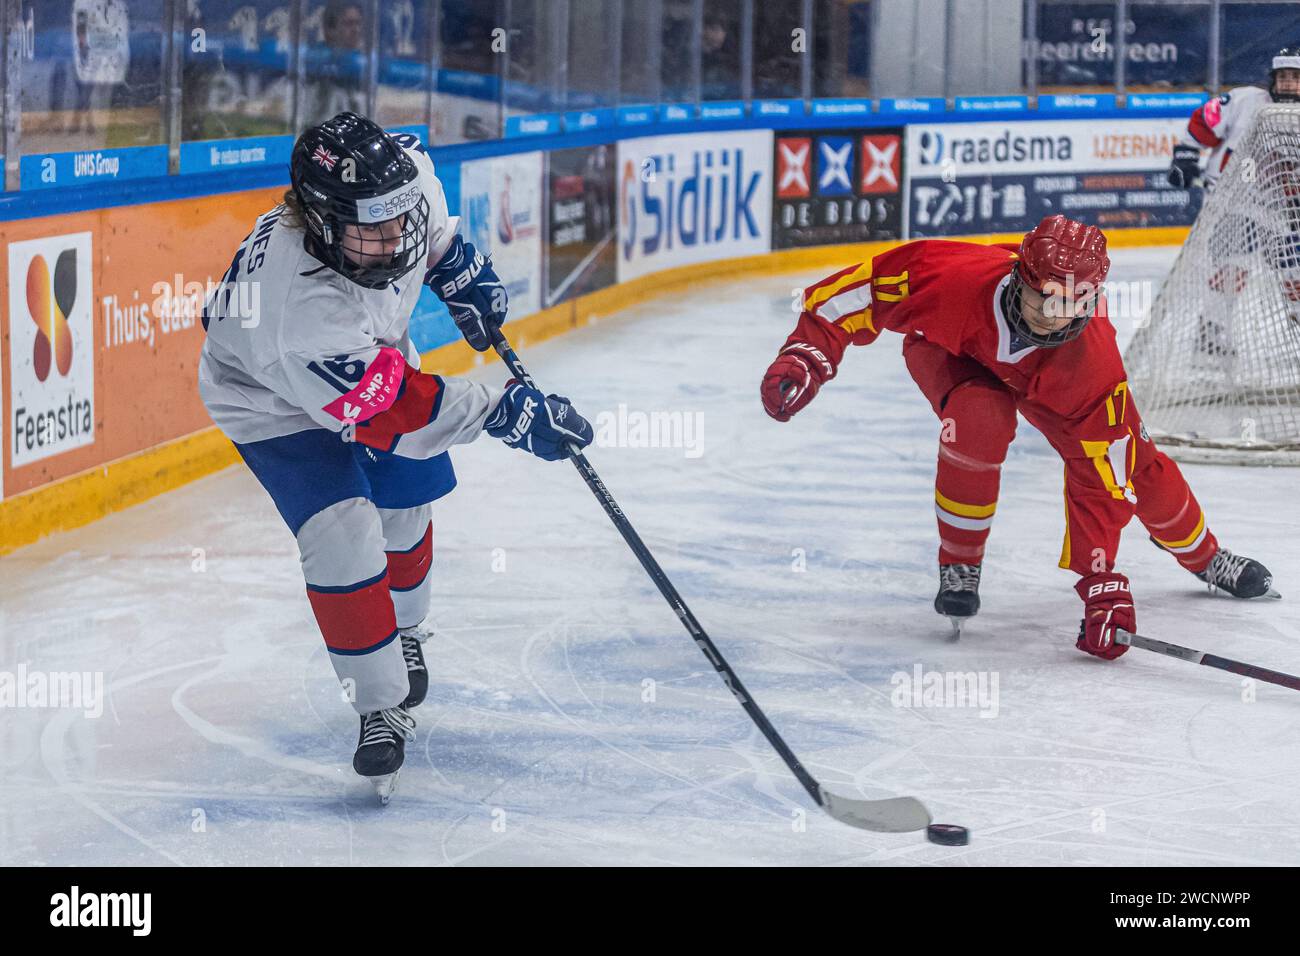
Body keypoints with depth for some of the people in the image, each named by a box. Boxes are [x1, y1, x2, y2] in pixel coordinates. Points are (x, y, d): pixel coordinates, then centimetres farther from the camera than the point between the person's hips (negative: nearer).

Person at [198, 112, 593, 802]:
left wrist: (461, 274, 0)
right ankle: (383, 709, -5)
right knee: (343, 537, -19)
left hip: (375, 359, 7)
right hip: (277, 402, -7)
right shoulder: (302, 304, -46)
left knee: (405, 507, 18)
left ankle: (401, 631, 48)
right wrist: (502, 412, -41)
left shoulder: (405, 173, -29)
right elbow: (392, 410, -40)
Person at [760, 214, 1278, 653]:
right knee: (981, 419, -36)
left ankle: (1205, 557, 33)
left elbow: (1099, 477, -33)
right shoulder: (961, 278, -45)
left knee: (1134, 462, 0)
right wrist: (807, 353, -39)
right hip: (950, 350, -2)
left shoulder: (1094, 364, -38)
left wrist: (1101, 580, -36)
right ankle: (959, 565, -13)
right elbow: (865, 288, -32)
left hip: (1045, 375, 2)